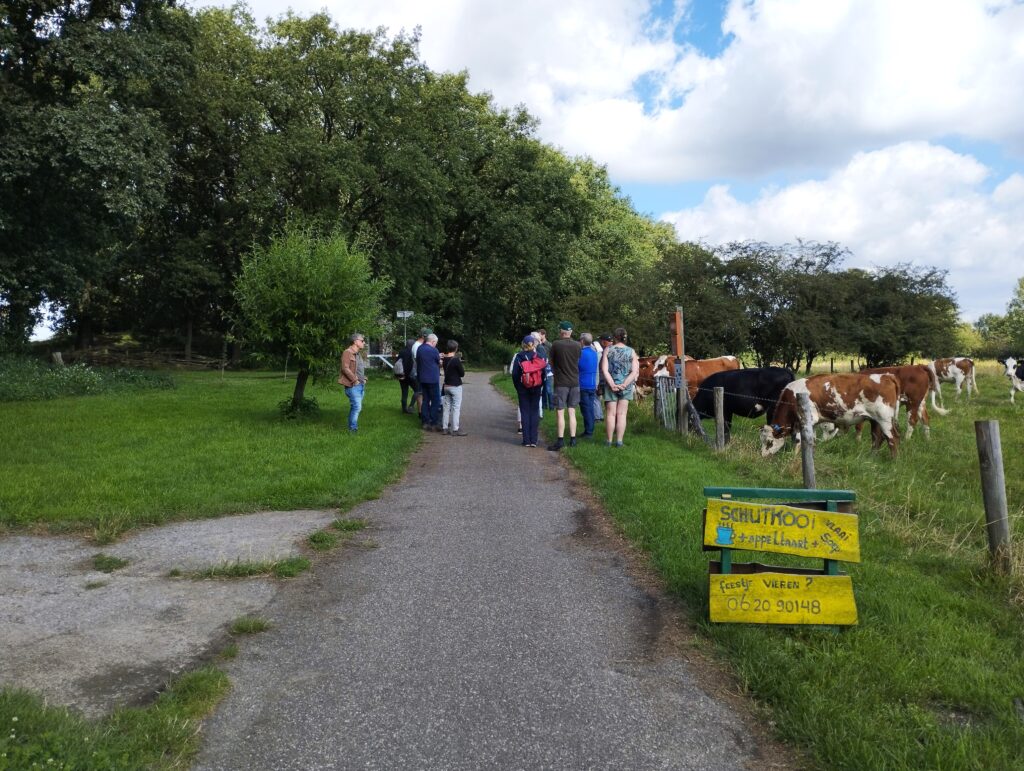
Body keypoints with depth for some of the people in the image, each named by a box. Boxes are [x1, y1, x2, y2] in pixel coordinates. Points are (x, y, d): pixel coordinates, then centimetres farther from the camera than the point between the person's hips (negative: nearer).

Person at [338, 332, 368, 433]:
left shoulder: (359, 354, 18)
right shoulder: (347, 352, -10)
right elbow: (345, 368, -18)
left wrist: (364, 379, 15)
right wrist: (355, 380, -17)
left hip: (361, 385, 9)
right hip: (353, 385, -9)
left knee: (356, 407, 12)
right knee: (357, 407, -13)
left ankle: (353, 427, 20)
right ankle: (353, 429, -5)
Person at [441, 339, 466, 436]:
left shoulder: (444, 359, 4)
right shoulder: (456, 360, -16)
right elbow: (462, 374, -10)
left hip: (446, 386, 7)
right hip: (456, 386, -7)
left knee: (446, 407, 11)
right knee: (456, 408, -3)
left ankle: (444, 427, 14)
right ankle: (455, 429, -2)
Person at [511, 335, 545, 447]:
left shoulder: (519, 356, -3)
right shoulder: (539, 356, -1)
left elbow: (514, 374, -4)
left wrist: (518, 387, 5)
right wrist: (540, 386, 7)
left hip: (523, 389, -1)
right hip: (536, 389, 1)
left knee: (525, 412, 4)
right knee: (534, 412, 6)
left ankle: (526, 440, 2)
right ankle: (533, 440, 3)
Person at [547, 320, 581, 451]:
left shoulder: (556, 344, -9)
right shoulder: (577, 345, 1)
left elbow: (551, 363, 2)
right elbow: (577, 361, 10)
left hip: (561, 382, -4)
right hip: (574, 382, 4)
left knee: (560, 412, 0)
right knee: (572, 412, 10)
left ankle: (560, 440, -1)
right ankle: (572, 439, 13)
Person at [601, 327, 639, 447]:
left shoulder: (608, 350, -3)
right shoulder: (631, 351, 0)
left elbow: (604, 370, -11)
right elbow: (635, 372, -6)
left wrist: (612, 384, -12)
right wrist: (624, 385, -11)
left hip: (611, 385, -1)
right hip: (626, 386, 1)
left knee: (610, 414, 6)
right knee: (621, 414, 6)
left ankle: (609, 441, 9)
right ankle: (619, 441, 5)